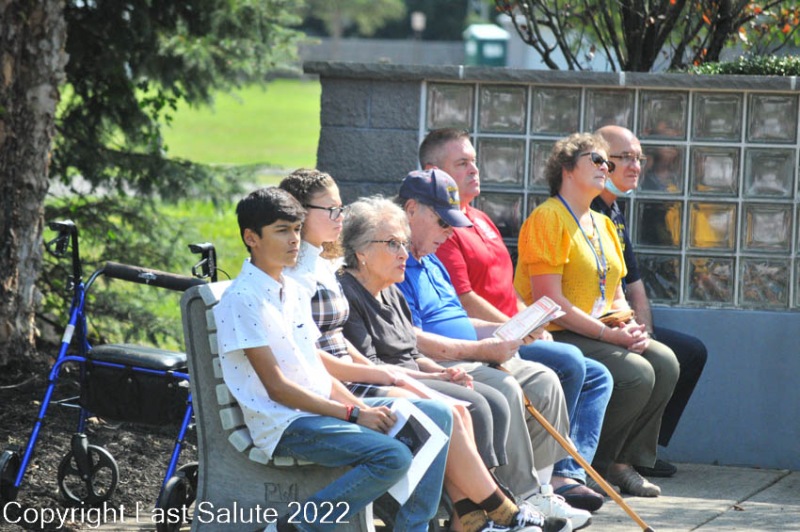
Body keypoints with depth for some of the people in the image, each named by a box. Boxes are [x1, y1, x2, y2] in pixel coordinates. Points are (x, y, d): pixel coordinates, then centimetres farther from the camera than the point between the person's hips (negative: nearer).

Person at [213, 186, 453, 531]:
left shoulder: (293, 292, 17)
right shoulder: (242, 300, -11)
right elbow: (277, 387, -15)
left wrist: (365, 408, -1)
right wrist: (353, 414, -15)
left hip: (324, 409, 9)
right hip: (285, 424, -9)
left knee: (436, 416, 0)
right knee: (393, 457, -27)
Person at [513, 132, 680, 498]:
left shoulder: (603, 225, 19)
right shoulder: (547, 218, -10)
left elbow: (616, 295, 20)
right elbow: (550, 301, -18)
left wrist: (630, 329, -3)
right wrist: (609, 333, -20)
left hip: (601, 335, 9)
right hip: (556, 338, -9)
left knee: (664, 362, -11)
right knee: (635, 374, -25)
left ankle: (624, 460, -3)